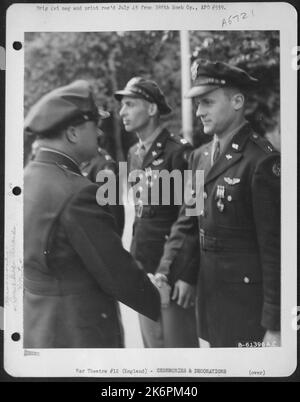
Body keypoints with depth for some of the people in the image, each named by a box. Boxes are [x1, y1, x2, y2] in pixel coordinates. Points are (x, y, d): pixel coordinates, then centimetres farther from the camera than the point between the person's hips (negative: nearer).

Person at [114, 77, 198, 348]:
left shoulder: (178, 151, -14)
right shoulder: (134, 154, 11)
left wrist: (187, 275, -18)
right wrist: (135, 260, 15)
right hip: (142, 264, 7)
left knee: (179, 341, 3)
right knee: (152, 342, 16)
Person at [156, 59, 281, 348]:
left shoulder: (262, 161, -17)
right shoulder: (200, 156, 7)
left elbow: (274, 247, -17)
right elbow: (187, 221, 11)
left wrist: (274, 325, -16)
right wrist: (165, 271, -2)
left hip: (249, 303, -7)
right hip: (210, 297, 7)